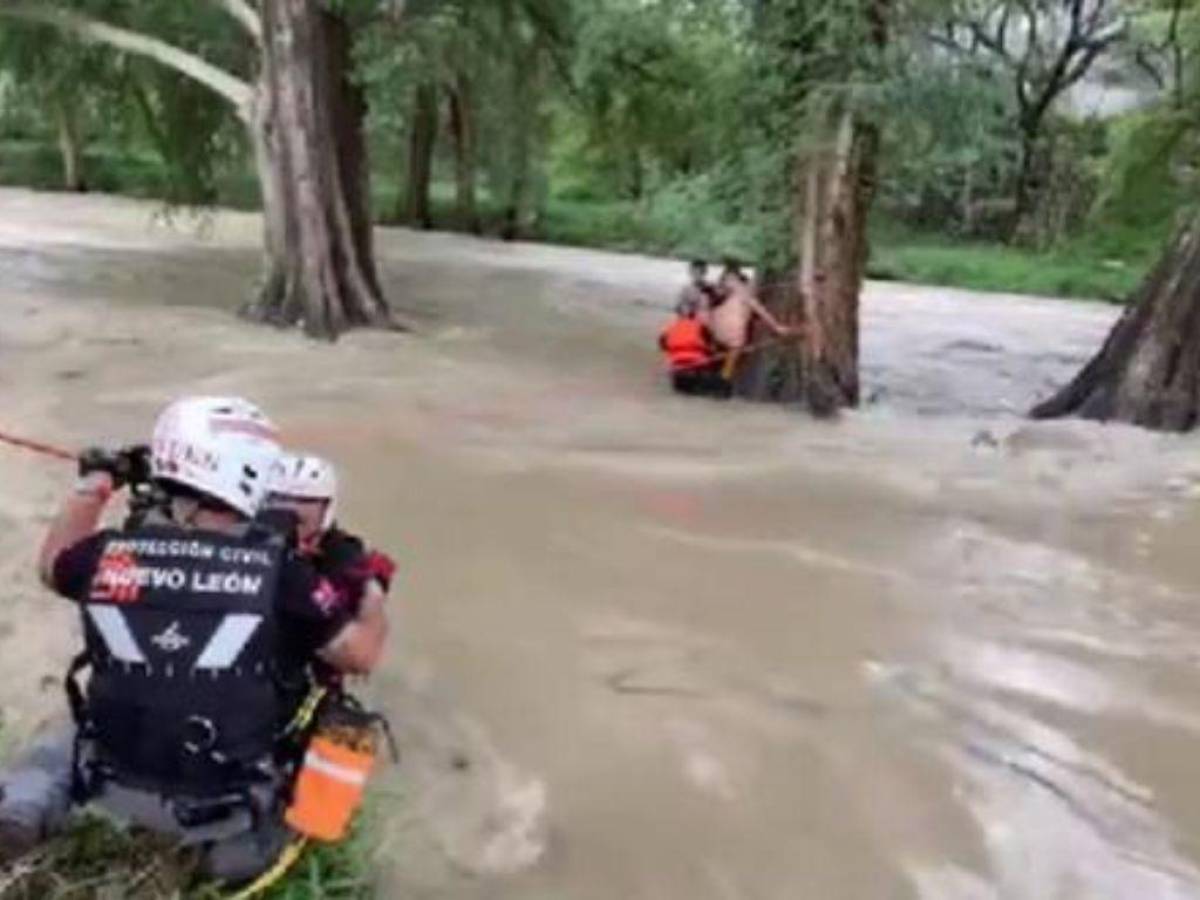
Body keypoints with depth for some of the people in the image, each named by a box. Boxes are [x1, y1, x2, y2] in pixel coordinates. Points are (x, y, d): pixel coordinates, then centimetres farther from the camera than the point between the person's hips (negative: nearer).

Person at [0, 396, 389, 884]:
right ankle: (245, 833, 7)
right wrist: (373, 594, 8)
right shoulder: (279, 570, -20)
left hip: (115, 783, 3)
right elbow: (362, 654, -11)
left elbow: (51, 567, 13)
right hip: (222, 801, -2)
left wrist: (94, 482, 23)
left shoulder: (111, 553, -11)